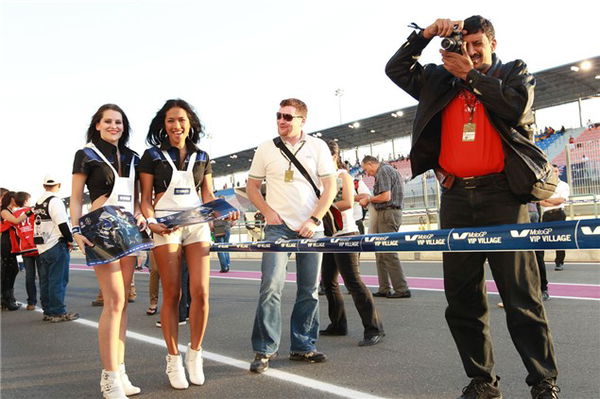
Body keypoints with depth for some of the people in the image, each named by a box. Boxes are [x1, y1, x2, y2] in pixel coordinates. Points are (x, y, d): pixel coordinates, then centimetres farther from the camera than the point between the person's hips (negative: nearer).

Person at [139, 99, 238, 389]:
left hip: (197, 225, 2)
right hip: (166, 226, -2)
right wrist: (151, 221, -16)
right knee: (172, 294, 0)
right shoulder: (152, 155, 6)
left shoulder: (201, 157, 14)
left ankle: (195, 353, 12)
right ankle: (173, 360, 12)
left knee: (201, 292, -7)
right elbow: (146, 198, 2)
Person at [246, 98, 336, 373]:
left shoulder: (317, 146, 5)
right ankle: (264, 349, -5)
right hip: (278, 227, -1)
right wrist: (268, 212, -5)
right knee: (271, 285, -14)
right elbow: (252, 187, 12)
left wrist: (314, 219, -9)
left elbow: (330, 187, 2)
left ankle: (303, 346, 18)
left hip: (310, 228, 1)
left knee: (309, 291, 5)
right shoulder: (266, 148, 6)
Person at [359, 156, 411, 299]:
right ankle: (384, 289, 13)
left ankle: (402, 289, -8)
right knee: (381, 253, 11)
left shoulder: (383, 171, -9)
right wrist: (369, 199, 15)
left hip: (388, 213, -10)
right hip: (389, 213, 10)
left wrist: (369, 199, -4)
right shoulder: (389, 169, 22)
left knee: (389, 253, -9)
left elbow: (386, 197, -18)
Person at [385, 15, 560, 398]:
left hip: (502, 194, -3)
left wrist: (471, 75, -5)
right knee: (462, 298, 6)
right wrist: (425, 35, 5)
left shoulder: (514, 72, 12)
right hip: (456, 198, 4)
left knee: (521, 296, -4)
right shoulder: (441, 81, 19)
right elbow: (396, 69, 16)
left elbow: (517, 105, -7)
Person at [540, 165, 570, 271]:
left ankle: (559, 263, 0)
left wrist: (547, 199, -2)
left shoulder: (564, 185, 11)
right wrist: (554, 202, -9)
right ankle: (539, 262, -2)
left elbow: (561, 200, -5)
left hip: (558, 214, -2)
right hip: (546, 214, 2)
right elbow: (540, 201, 2)